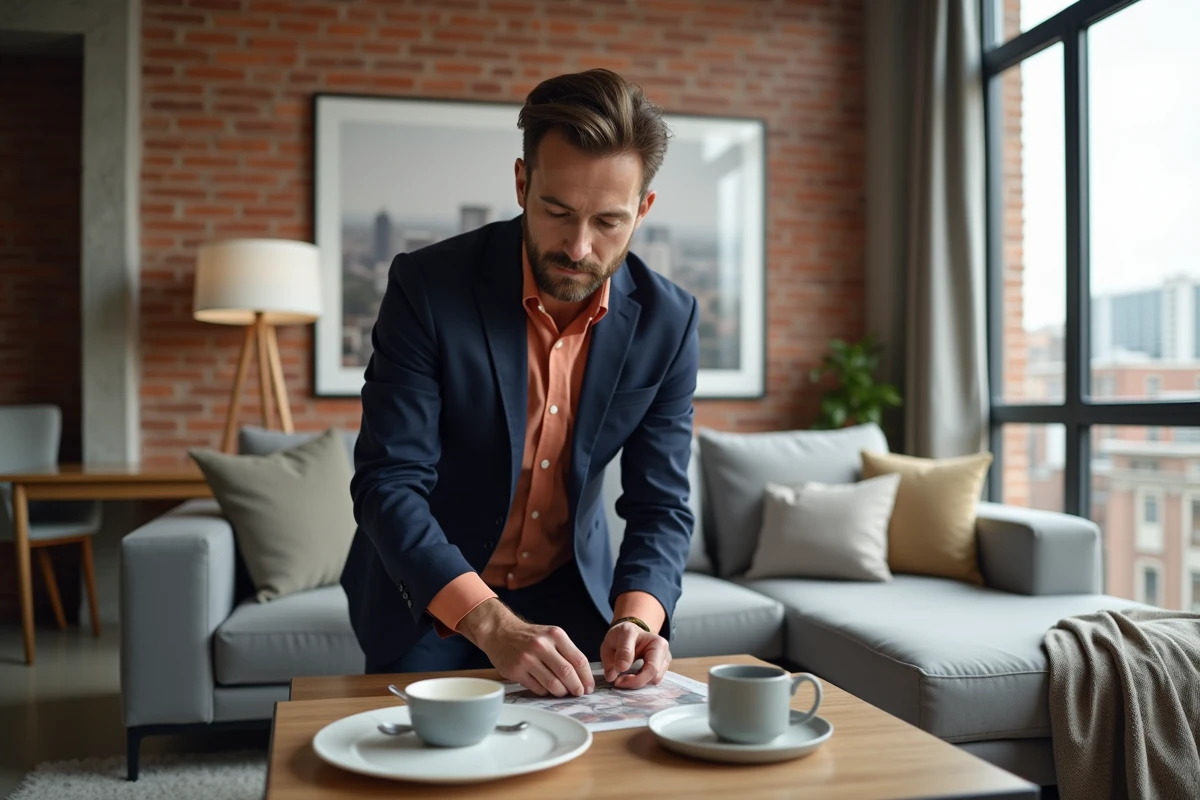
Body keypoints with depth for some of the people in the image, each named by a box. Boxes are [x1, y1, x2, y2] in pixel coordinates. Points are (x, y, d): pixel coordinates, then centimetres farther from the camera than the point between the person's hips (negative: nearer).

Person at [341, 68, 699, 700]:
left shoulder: (667, 320, -12)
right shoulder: (426, 286, -21)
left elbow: (660, 506, -8)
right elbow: (387, 483, -24)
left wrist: (636, 619, -27)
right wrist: (493, 624, -35)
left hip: (570, 597, 3)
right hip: (428, 601, -2)